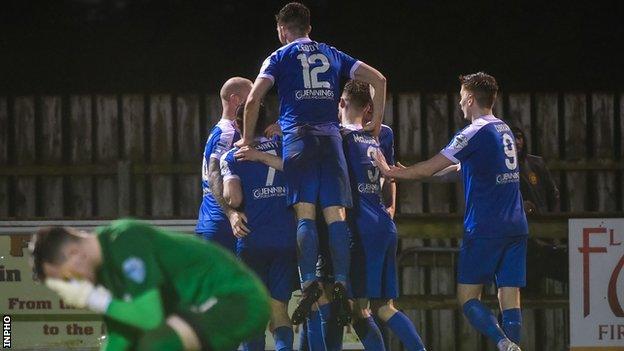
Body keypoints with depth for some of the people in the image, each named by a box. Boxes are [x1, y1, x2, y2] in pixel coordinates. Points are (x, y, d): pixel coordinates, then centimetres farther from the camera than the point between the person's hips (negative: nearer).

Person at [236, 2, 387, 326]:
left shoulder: (280, 57, 11)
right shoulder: (333, 55, 21)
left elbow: (253, 99, -1)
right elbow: (378, 79, 16)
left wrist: (247, 138, 9)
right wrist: (377, 121, 23)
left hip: (298, 137, -2)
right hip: (330, 137, 2)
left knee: (305, 213, -8)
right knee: (335, 213, -3)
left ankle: (309, 282, -22)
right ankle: (341, 284, -16)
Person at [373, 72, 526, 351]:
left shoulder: (474, 133, -9)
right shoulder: (504, 130, 17)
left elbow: (428, 169, -9)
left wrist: (391, 172, 6)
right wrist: (406, 173, 29)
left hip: (484, 229, -7)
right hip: (516, 228, 7)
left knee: (467, 297, -2)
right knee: (509, 297, 2)